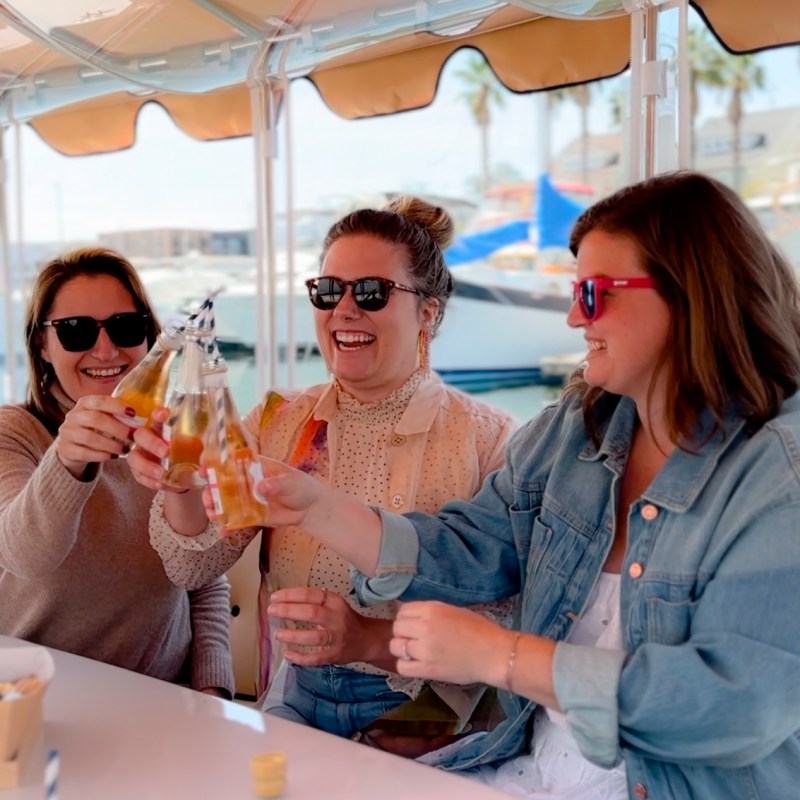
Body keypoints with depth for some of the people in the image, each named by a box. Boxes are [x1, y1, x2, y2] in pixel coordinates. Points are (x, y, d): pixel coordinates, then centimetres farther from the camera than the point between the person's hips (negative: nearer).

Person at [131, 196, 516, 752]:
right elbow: (195, 568, -1)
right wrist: (185, 488, -22)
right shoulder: (279, 422, 7)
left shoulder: (486, 439, -6)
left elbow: (505, 620, -11)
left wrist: (374, 640, -26)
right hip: (295, 705, 4)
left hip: (421, 723, -3)